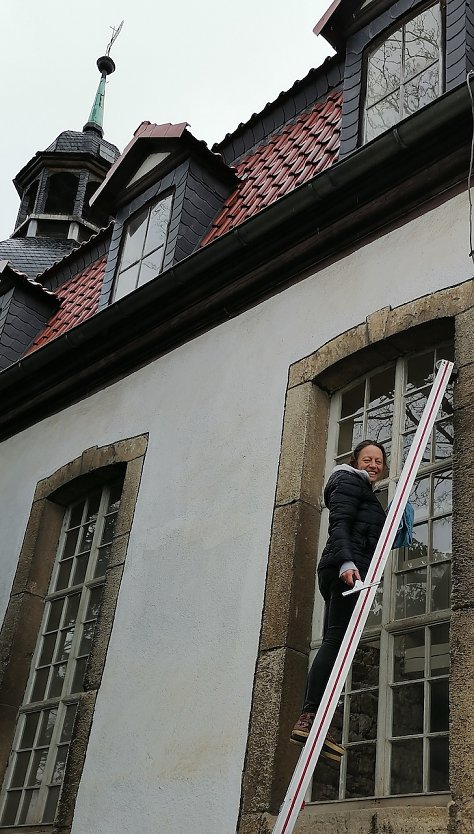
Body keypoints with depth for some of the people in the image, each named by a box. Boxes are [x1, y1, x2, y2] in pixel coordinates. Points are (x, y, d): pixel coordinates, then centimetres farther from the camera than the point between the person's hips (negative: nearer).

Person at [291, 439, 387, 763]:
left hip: (347, 570, 10)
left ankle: (311, 721, -7)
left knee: (335, 642, -1)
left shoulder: (368, 494, 35)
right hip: (347, 567, -10)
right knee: (337, 639, -19)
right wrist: (346, 561, -25)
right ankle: (311, 717, -27)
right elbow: (340, 523, -11)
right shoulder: (350, 481, 6)